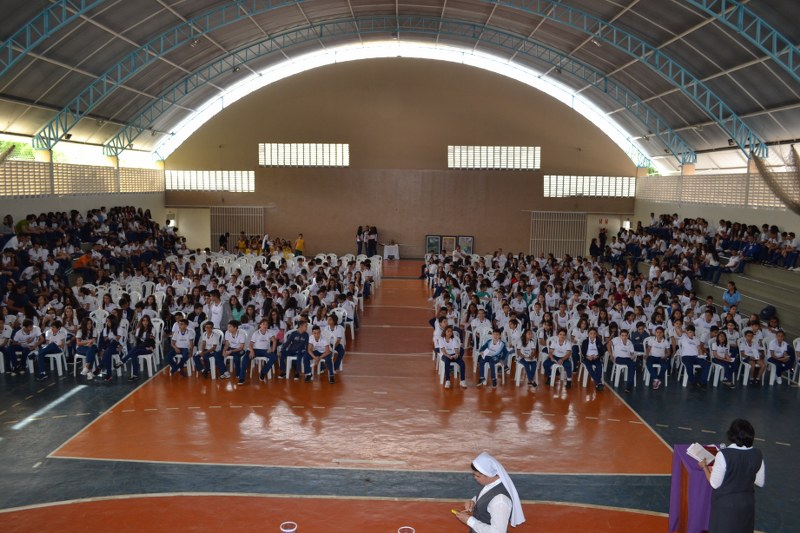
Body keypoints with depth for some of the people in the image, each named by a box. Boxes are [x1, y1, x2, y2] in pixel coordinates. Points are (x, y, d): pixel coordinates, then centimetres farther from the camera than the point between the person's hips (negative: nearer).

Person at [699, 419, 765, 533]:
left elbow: (715, 484, -17)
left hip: (725, 505, -4)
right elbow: (760, 482, 4)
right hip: (747, 503, 5)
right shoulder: (757, 454, -10)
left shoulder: (723, 455, -26)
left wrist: (705, 467, -2)